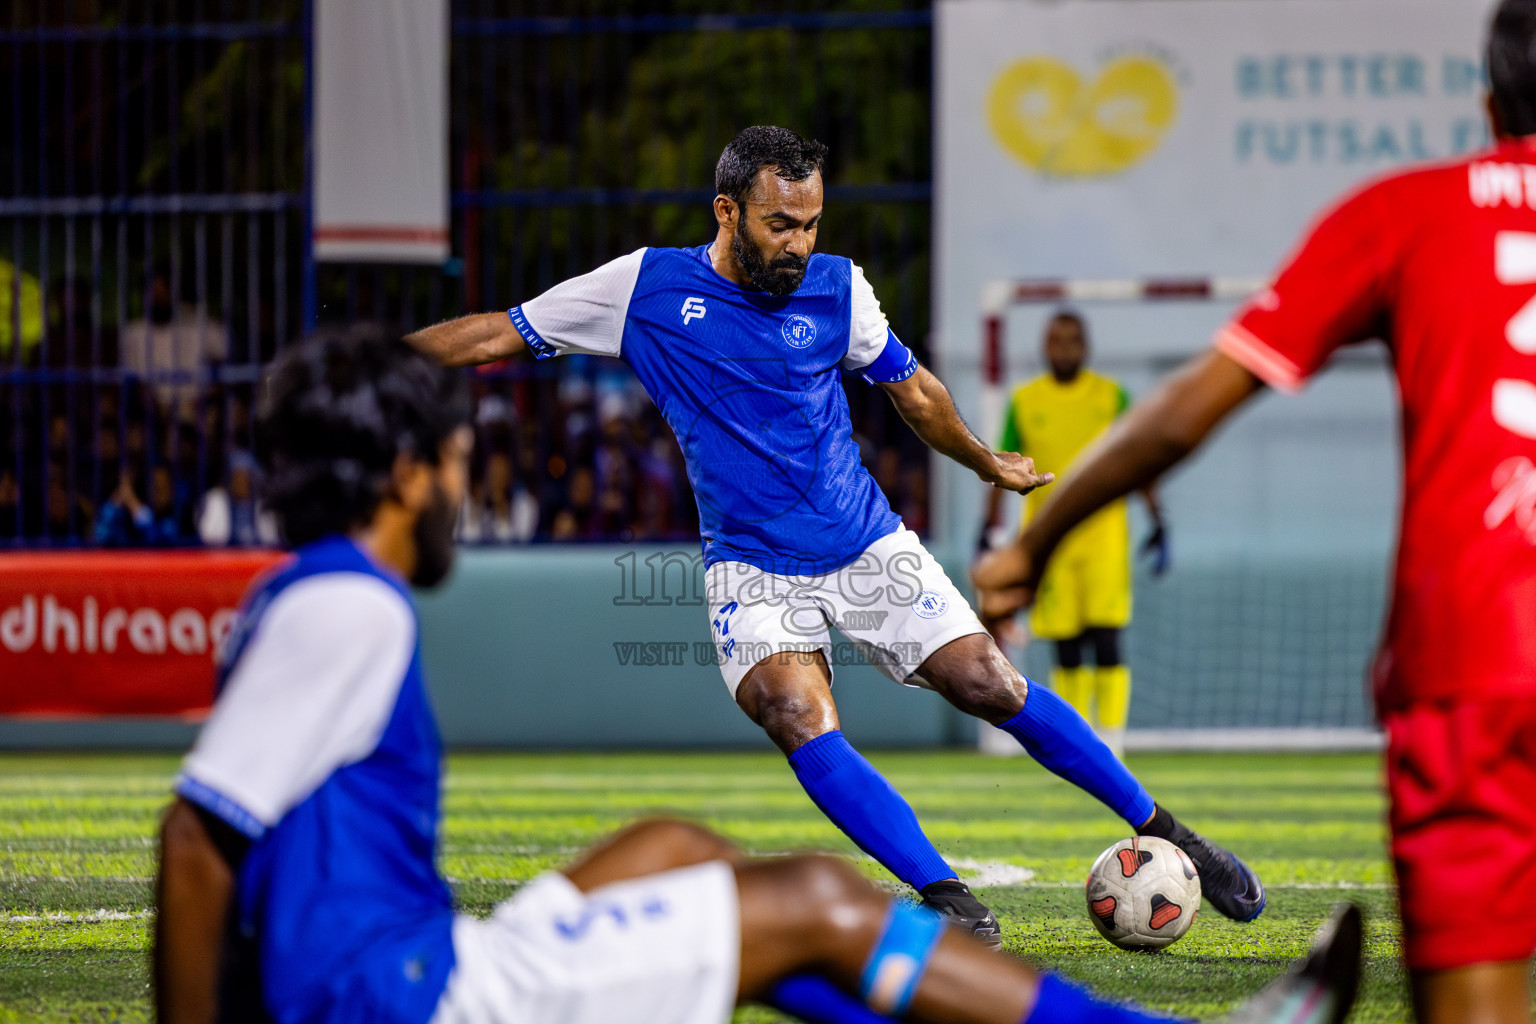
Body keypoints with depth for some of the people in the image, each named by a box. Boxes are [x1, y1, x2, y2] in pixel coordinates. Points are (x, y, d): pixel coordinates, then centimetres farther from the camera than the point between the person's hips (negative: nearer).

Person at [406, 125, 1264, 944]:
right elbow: (500, 336, -1)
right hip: (752, 566, -1)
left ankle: (1163, 833, 10)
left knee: (994, 689, -6)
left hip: (869, 547, 1)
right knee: (800, 723, -26)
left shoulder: (836, 288, -3)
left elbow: (910, 386, 15)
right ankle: (949, 900, -22)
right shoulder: (646, 287, -8)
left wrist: (989, 463, 29)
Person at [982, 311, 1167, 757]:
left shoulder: (1111, 396, 4)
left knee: (1106, 641, -12)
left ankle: (1110, 743, -11)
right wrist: (989, 529, 4)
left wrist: (1157, 521, 1)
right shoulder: (1024, 401, 7)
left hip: (1104, 531, -1)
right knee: (1067, 649, 1)